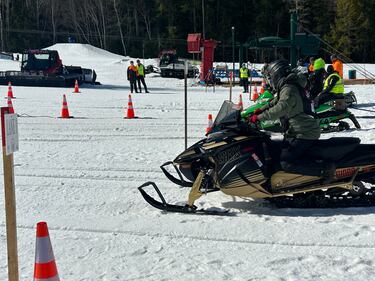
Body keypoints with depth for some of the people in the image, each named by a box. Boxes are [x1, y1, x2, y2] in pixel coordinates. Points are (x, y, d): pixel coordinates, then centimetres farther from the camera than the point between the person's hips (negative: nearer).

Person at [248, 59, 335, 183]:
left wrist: (259, 117, -25)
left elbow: (280, 109, -30)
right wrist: (260, 111, 14)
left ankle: (324, 169, -19)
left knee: (286, 163, -18)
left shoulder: (289, 90, -17)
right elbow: (275, 103, 26)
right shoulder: (286, 88, 15)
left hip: (304, 134, -10)